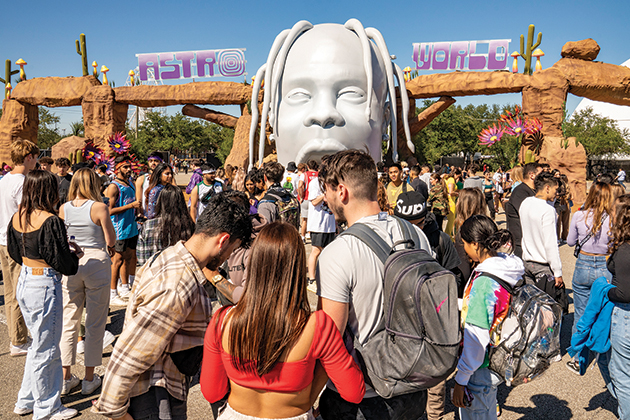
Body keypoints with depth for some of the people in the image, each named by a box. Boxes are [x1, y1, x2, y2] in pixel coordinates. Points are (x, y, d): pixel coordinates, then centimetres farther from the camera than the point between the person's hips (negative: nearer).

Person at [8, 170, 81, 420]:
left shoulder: (17, 218, 3)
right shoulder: (50, 221, -21)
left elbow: (15, 252, 15)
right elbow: (63, 263, -20)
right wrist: (76, 255, 2)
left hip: (23, 283, 8)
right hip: (44, 287, -8)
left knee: (41, 344, 23)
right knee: (45, 349, 7)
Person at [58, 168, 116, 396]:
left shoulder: (63, 209, 1)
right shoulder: (99, 207, -11)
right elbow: (111, 241, -7)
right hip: (96, 262, -4)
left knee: (69, 322, 14)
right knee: (95, 324, 8)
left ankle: (65, 377, 23)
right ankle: (89, 379, 16)